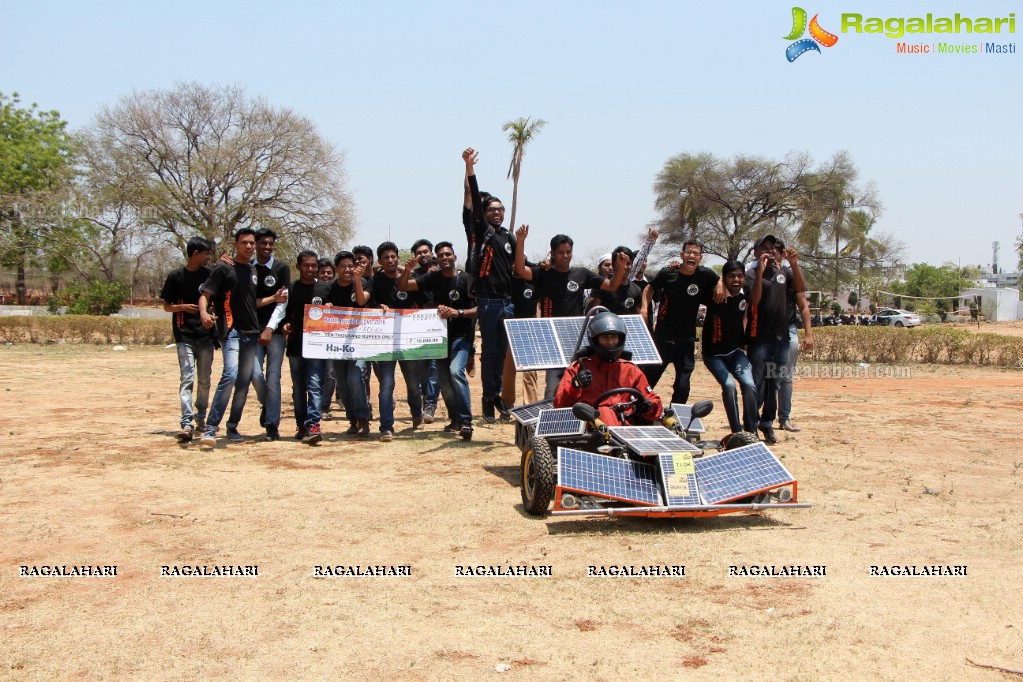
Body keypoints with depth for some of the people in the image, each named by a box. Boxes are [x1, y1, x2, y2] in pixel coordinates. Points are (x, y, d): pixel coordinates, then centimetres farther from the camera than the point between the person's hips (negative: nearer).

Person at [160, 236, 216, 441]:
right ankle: (186, 424, -18)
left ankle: (201, 418, 26)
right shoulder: (176, 276, 0)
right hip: (185, 337, -3)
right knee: (187, 379, -11)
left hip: (206, 335, 3)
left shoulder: (209, 275, 7)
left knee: (204, 380, 11)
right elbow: (167, 306, 4)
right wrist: (183, 307, -16)